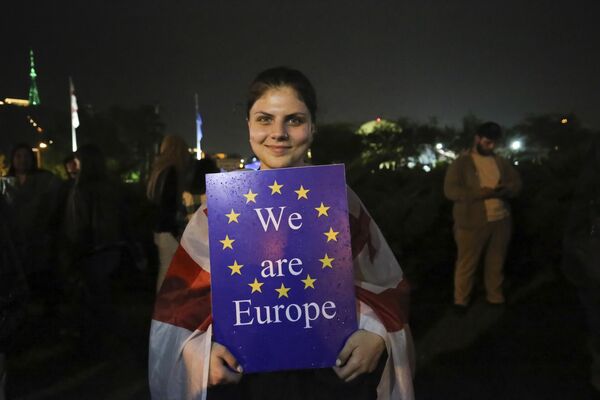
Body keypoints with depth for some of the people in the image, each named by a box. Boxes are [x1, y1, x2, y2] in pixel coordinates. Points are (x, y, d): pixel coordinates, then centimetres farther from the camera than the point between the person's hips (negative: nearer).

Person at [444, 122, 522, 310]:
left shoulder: (501, 161, 11)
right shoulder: (461, 163, -5)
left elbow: (517, 182, 13)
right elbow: (450, 190, -13)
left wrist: (505, 189, -11)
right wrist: (480, 193, -22)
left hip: (501, 220, 5)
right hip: (472, 223, -5)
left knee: (496, 262, 15)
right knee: (467, 263, 4)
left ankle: (496, 297, 31)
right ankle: (461, 300, 18)